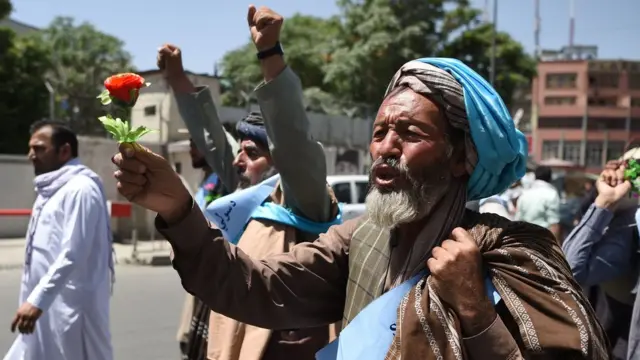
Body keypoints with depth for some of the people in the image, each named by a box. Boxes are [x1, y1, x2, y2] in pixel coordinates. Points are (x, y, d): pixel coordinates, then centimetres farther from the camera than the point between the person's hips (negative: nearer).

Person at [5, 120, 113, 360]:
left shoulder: (80, 189, -15)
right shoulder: (51, 190, 16)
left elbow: (73, 254, -23)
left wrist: (37, 300, -27)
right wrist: (35, 299, 17)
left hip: (71, 308, -10)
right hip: (47, 307, 10)